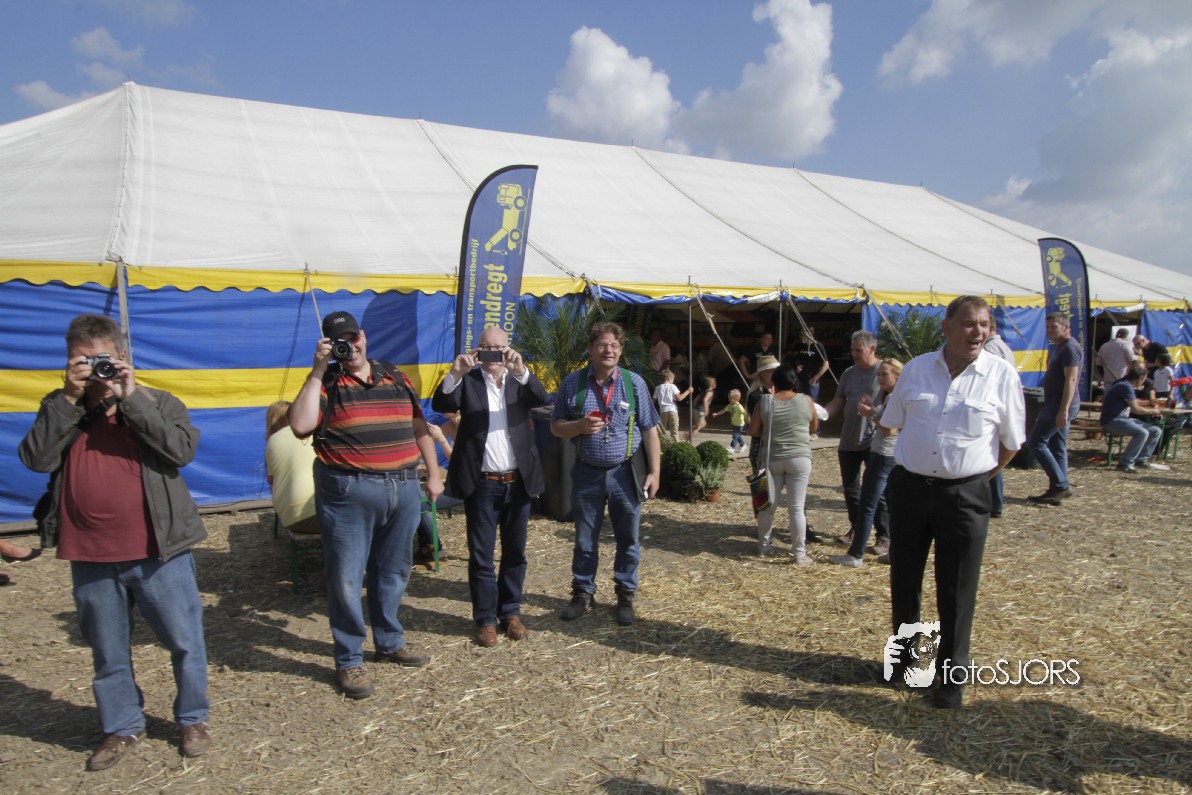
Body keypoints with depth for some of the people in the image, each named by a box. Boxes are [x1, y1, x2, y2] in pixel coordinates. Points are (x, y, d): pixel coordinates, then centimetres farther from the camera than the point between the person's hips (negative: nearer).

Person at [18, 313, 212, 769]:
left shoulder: (158, 403, 0)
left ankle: (192, 719, 29)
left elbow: (183, 449, -18)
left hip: (159, 553, -2)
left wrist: (130, 397, -18)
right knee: (108, 654, 17)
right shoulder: (60, 410, 7)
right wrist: (69, 397, -13)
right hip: (90, 559, 3)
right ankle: (122, 729, 35)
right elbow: (36, 459, -9)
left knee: (185, 642, 9)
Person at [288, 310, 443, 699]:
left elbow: (419, 427, 16)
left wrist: (433, 474, 13)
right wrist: (317, 371, -15)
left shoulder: (394, 377, 11)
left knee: (393, 572, 17)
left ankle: (389, 641, 36)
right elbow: (301, 426, -18)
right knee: (346, 578, 2)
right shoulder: (326, 383, -2)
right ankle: (349, 660, 17)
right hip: (348, 492, -4)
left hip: (403, 489, 4)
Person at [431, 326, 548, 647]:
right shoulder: (468, 381, 2)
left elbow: (541, 398, -13)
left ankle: (511, 612, 26)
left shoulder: (520, 379, 6)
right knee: (481, 555, 5)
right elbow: (440, 404, -13)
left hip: (518, 480, 2)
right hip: (481, 483, -2)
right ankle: (485, 619, 17)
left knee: (515, 552, 12)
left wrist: (521, 370, -30)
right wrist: (455, 373, -30)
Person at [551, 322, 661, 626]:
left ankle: (625, 595, 25)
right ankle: (583, 592, 29)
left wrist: (654, 471, -4)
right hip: (587, 473, 0)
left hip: (625, 473, 0)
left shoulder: (634, 383, -1)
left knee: (628, 539, 9)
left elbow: (649, 430, 1)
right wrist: (580, 426, -17)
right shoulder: (572, 383, -1)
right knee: (585, 539, 12)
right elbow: (556, 426, 4)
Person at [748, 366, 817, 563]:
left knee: (768, 505, 11)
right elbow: (814, 427, 12)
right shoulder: (806, 400, -2)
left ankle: (763, 546, 21)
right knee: (796, 507, 0)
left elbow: (753, 431, 0)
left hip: (771, 459, 1)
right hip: (799, 458, -1)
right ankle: (800, 553, 2)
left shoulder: (765, 401, -2)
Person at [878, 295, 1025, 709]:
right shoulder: (916, 368, 2)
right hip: (908, 487, 3)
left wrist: (978, 477, 5)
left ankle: (952, 676, 23)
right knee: (903, 581, 15)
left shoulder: (1001, 374, -5)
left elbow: (1011, 442, 3)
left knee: (957, 592, 6)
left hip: (965, 496, -2)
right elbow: (890, 423, 13)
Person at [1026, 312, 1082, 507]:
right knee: (1057, 447, 11)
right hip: (1056, 405, 10)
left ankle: (1061, 485, -6)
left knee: (1035, 442, -9)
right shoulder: (1057, 347, 17)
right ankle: (1057, 490, 15)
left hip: (1061, 406, -10)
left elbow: (1071, 380, -22)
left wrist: (1064, 409, -27)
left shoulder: (1070, 347, -14)